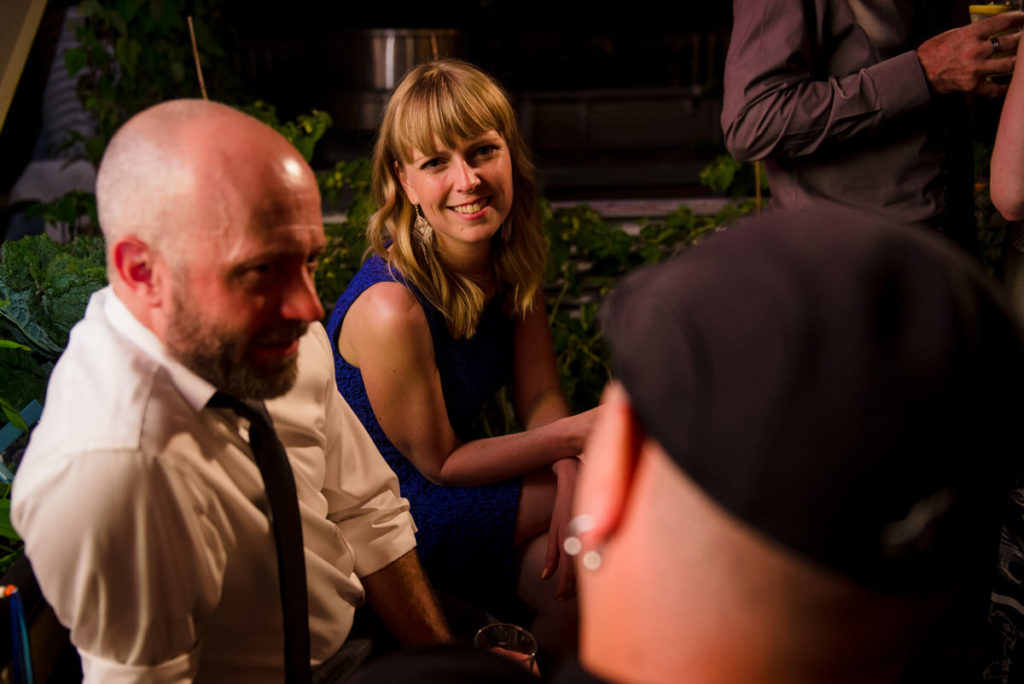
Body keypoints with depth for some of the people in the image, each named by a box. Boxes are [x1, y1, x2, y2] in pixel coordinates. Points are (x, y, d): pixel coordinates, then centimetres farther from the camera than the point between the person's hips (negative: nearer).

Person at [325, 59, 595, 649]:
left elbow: (542, 397, -5)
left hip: (460, 466, 7)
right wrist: (577, 433, -23)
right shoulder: (391, 307, -32)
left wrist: (572, 495, -23)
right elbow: (438, 462, -20)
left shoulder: (512, 259, -8)